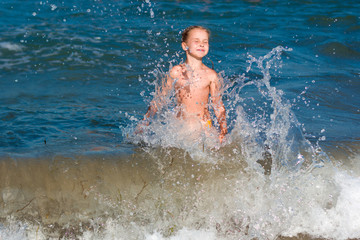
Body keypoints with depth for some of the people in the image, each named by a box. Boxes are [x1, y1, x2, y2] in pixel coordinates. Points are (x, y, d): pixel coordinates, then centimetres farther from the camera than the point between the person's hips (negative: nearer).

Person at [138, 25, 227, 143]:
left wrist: (223, 130, -6)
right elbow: (160, 99, 11)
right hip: (180, 127, 0)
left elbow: (219, 106, 8)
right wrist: (144, 123, 11)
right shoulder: (176, 72, 1)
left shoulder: (211, 76, 3)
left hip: (205, 128, 0)